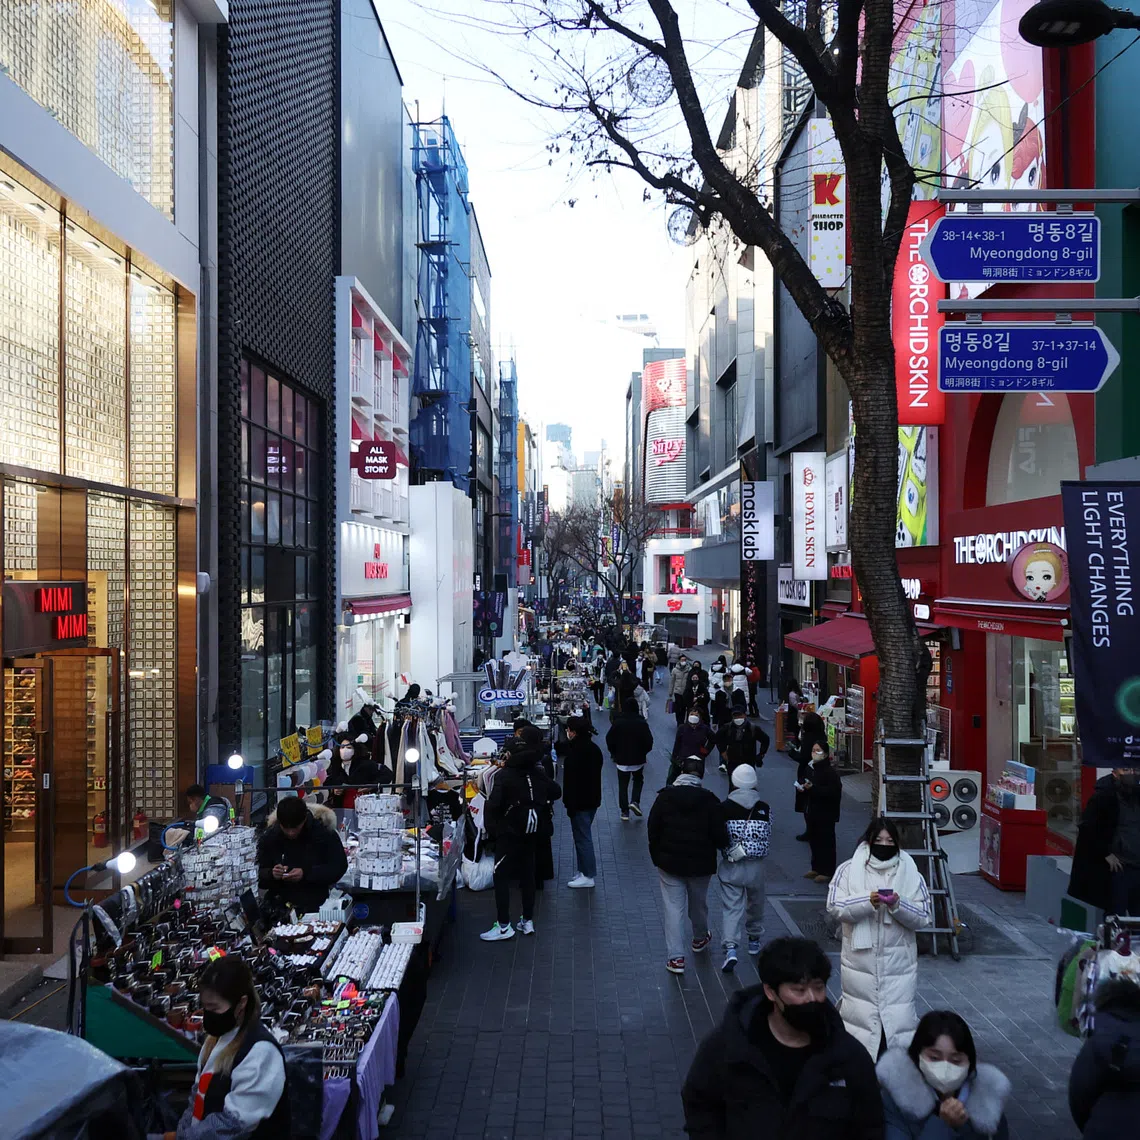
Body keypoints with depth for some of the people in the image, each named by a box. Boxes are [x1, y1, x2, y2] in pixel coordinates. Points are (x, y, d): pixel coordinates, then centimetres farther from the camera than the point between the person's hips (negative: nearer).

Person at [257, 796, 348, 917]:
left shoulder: (324, 832, -4)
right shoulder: (269, 837, 2)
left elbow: (340, 866, -4)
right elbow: (259, 876, 7)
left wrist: (306, 874, -16)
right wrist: (271, 874, -16)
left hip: (316, 907, -2)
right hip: (279, 906, 2)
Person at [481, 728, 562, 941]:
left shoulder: (505, 775, -15)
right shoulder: (539, 774, 0)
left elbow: (493, 804, -20)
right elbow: (556, 793, 11)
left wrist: (491, 829, -8)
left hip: (510, 832, -6)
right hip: (532, 832, 6)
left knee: (501, 877, 0)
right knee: (527, 875, 14)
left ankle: (503, 926, -2)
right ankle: (527, 921, 22)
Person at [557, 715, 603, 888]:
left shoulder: (575, 752, -22)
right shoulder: (594, 748, 6)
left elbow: (572, 782, -21)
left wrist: (570, 805, -16)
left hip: (580, 802, -9)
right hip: (593, 799, 9)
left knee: (582, 837, -1)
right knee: (584, 836, 19)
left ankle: (588, 876, 5)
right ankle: (585, 870, 26)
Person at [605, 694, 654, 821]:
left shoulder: (617, 722, -8)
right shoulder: (642, 723, -10)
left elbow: (609, 739, -5)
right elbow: (649, 741, -10)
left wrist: (614, 753, 11)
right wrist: (644, 752, 10)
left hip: (621, 759, 0)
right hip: (638, 759, 0)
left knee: (623, 784, 10)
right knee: (638, 780, 23)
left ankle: (624, 812, 8)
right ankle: (635, 801, 3)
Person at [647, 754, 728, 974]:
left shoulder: (664, 796, -8)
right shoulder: (709, 800, -13)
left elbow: (653, 830, -4)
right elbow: (720, 836, -13)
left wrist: (657, 855, 8)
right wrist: (722, 845, 10)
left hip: (670, 863, 0)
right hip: (701, 864, 1)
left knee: (673, 909, 3)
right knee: (699, 904, 22)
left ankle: (675, 957, -2)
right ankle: (700, 938, 46)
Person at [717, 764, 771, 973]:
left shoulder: (725, 807, -9)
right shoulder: (764, 809, -3)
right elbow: (766, 837, -5)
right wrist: (747, 849, 1)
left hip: (731, 867, -2)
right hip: (756, 867, 2)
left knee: (732, 908, -1)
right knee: (755, 904, 23)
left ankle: (731, 948, -17)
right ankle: (754, 940, 40)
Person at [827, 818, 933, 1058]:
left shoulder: (911, 874, 1)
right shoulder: (849, 870, -2)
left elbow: (924, 918, -2)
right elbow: (834, 906, -9)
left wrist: (898, 905, -19)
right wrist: (868, 901, -22)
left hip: (898, 962, 0)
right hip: (860, 960, 0)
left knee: (899, 1018, 0)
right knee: (862, 1016, 10)